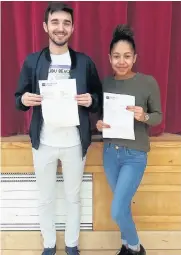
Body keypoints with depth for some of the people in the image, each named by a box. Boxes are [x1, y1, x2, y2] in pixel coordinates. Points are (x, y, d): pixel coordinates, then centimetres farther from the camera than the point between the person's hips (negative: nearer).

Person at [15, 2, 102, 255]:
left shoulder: (85, 62, -1)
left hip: (75, 143, 0)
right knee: (46, 199, 16)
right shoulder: (32, 61, 1)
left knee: (73, 197, 16)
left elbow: (99, 99, 5)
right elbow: (18, 98, 5)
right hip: (43, 143, 1)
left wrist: (90, 100, -17)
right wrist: (24, 100, -18)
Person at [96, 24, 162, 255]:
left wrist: (144, 117, -24)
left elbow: (158, 116, -3)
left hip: (135, 155, -4)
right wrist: (98, 123, -12)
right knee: (122, 205, 18)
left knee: (117, 211, -4)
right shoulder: (104, 83, -1)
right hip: (110, 152, 4)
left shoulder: (148, 82, -10)